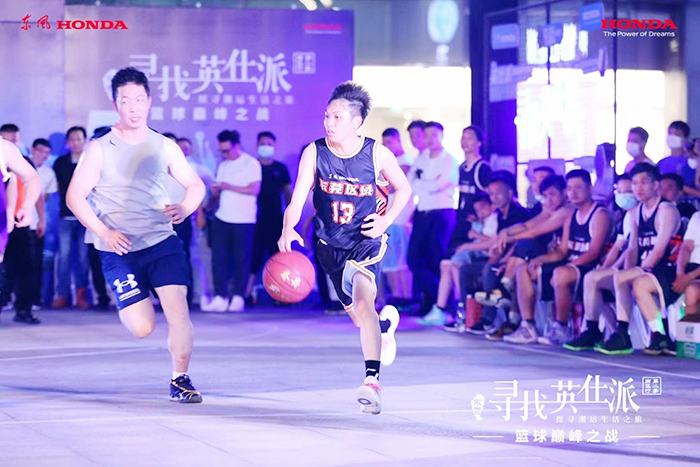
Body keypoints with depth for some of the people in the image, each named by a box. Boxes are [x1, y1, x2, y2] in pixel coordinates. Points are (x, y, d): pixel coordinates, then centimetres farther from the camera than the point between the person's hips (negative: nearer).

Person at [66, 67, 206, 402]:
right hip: (119, 250, -2)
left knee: (178, 309, -16)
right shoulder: (100, 149, -2)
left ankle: (180, 380, 1)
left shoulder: (164, 147, 6)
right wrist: (104, 232, -14)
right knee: (142, 328, -5)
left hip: (163, 241, 2)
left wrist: (185, 209, -7)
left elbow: (195, 184, 16)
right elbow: (74, 196, -2)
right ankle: (129, 305, 33)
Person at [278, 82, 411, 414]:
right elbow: (298, 199, -21)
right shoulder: (315, 153, -12)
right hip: (331, 244, 3)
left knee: (363, 301, -26)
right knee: (356, 315, 18)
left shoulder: (377, 154, -12)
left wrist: (386, 220, -9)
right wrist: (288, 229, -41)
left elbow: (403, 188, 5)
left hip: (367, 241, -3)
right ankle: (386, 323, 55)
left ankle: (372, 379, -30)